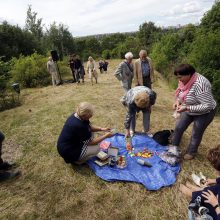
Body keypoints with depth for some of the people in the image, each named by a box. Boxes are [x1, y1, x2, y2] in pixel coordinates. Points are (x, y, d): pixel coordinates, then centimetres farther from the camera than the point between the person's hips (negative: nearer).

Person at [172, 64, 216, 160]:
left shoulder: (200, 85, -36)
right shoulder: (185, 80, -12)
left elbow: (207, 106, -33)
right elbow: (182, 93, 5)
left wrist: (187, 108, -35)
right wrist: (178, 101, -15)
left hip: (204, 113, -7)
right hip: (189, 110, 7)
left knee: (196, 134, 11)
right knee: (179, 127, 13)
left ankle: (191, 152, 37)